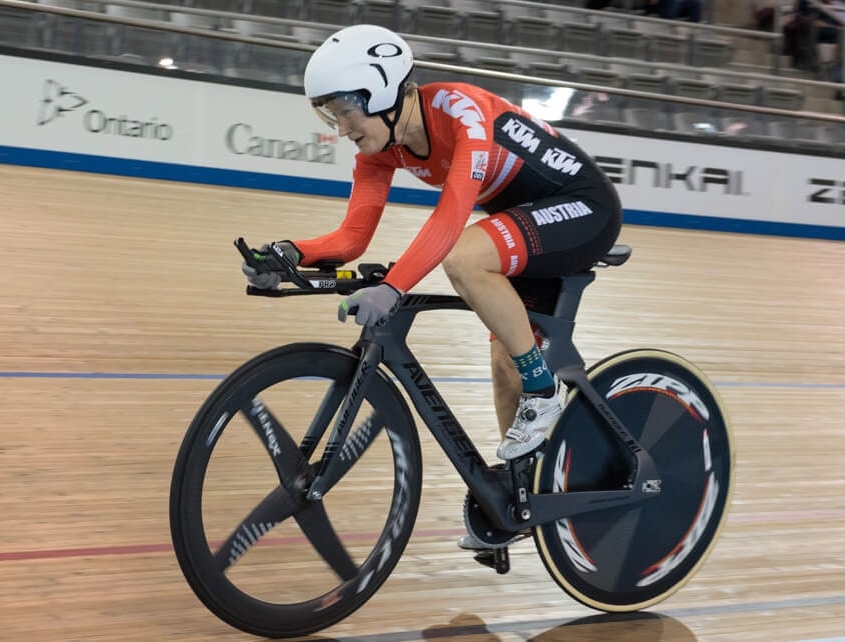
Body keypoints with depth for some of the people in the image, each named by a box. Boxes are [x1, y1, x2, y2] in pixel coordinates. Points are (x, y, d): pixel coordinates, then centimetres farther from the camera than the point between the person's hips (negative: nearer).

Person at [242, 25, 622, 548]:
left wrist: (391, 288, -53)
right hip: (532, 222, 8)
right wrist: (292, 253, -28)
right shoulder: (381, 145, -6)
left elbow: (453, 215, -43)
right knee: (506, 362, 7)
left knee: (464, 258, -32)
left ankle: (542, 392, -15)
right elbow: (353, 236, -9)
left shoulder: (462, 111, -29)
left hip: (585, 208, -8)